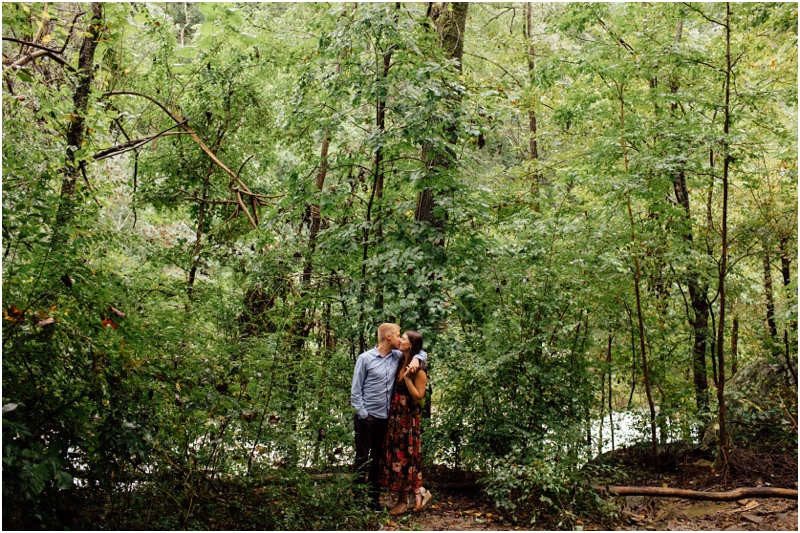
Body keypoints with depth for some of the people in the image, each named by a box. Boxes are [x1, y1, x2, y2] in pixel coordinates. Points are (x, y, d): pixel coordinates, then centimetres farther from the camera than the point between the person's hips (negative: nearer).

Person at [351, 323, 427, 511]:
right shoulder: (365, 358, -8)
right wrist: (362, 414, -10)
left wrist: (415, 359, -4)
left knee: (378, 459, 11)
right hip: (367, 416, -5)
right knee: (362, 459, 1)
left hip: (385, 417, 5)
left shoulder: (397, 356, 5)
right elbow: (356, 390, -6)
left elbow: (422, 353, 19)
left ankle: (374, 498, 19)